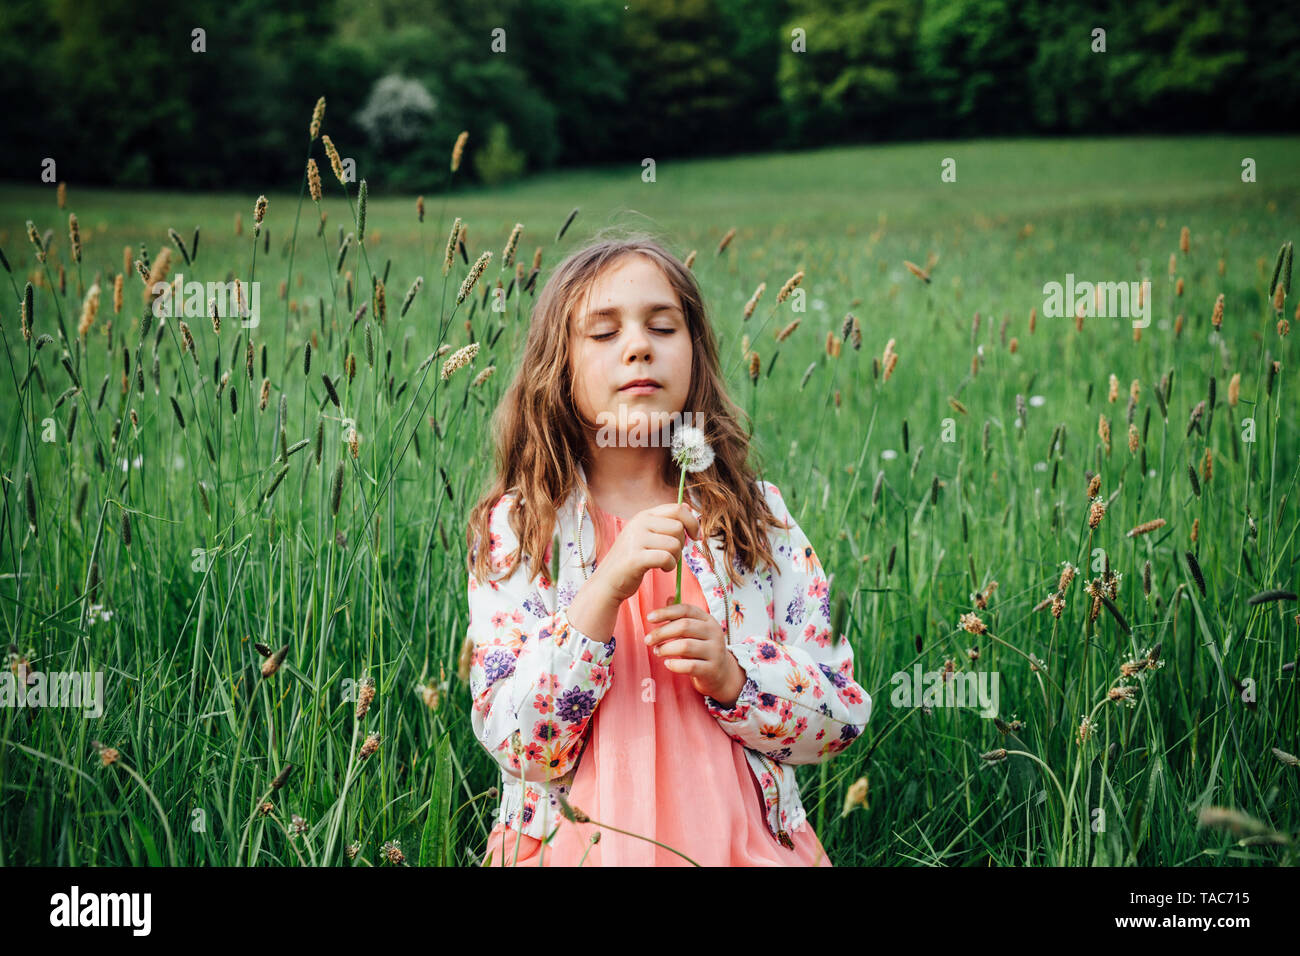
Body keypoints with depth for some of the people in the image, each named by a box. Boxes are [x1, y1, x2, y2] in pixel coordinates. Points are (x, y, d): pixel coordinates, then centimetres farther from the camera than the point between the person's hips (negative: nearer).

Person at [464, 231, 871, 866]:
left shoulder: (759, 516, 4)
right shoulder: (513, 529, -1)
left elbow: (842, 718, 4)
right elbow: (517, 748, -10)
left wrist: (730, 675, -14)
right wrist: (606, 587, -20)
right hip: (580, 846, -1)